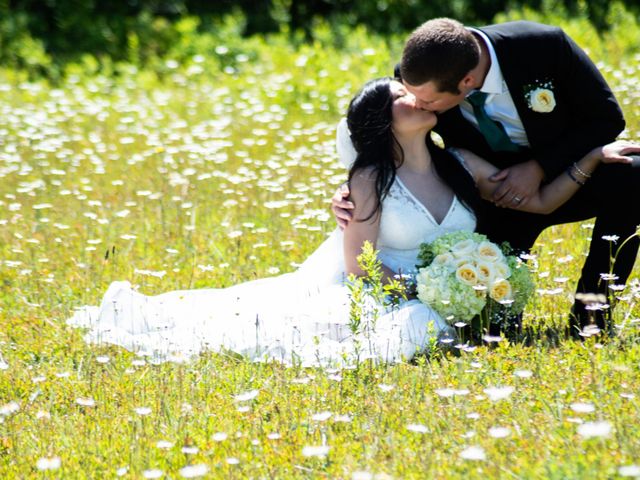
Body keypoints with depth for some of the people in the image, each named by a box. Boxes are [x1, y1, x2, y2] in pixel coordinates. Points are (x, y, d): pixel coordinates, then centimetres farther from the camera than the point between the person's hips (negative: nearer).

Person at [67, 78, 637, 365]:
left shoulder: (459, 166, -1)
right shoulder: (370, 180, -15)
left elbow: (538, 200, -1)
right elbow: (359, 268, -17)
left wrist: (594, 156, -11)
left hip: (422, 301, 6)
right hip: (361, 289, -5)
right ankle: (131, 313, 5)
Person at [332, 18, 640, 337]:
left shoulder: (546, 45, -29)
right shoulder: (417, 78, -23)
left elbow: (607, 117, -16)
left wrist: (539, 168, -26)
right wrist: (352, 193, -23)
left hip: (568, 166, 0)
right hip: (495, 188, 1)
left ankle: (589, 319, -21)